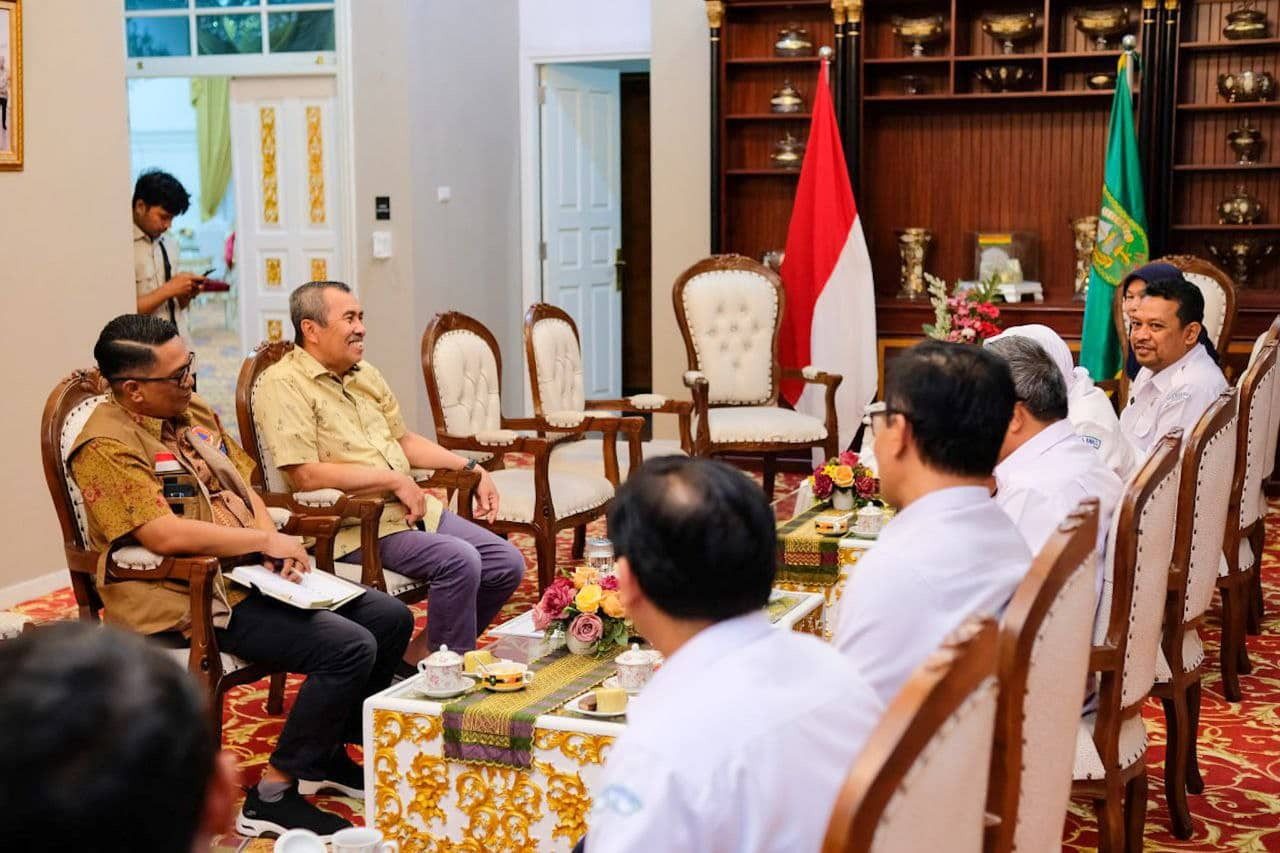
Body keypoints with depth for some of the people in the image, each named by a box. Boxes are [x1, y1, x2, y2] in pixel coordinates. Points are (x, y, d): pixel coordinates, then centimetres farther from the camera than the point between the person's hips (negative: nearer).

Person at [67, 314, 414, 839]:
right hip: (190, 600, -9)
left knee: (391, 618, 4)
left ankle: (328, 752, 20)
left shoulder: (196, 415, 13)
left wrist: (276, 546, -5)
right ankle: (274, 797, -12)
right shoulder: (106, 446, -16)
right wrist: (266, 542, -19)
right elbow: (164, 535, -26)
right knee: (349, 648, -23)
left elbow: (242, 486, 15)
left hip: (253, 575, 9)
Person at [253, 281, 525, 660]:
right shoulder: (283, 384, -10)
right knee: (459, 561, -28)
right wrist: (394, 479, -16)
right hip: (354, 523, -9)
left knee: (507, 564, -2)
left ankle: (420, 656, 10)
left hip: (411, 507, 9)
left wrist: (471, 468, 14)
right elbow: (306, 475, -19)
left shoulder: (365, 374, 18)